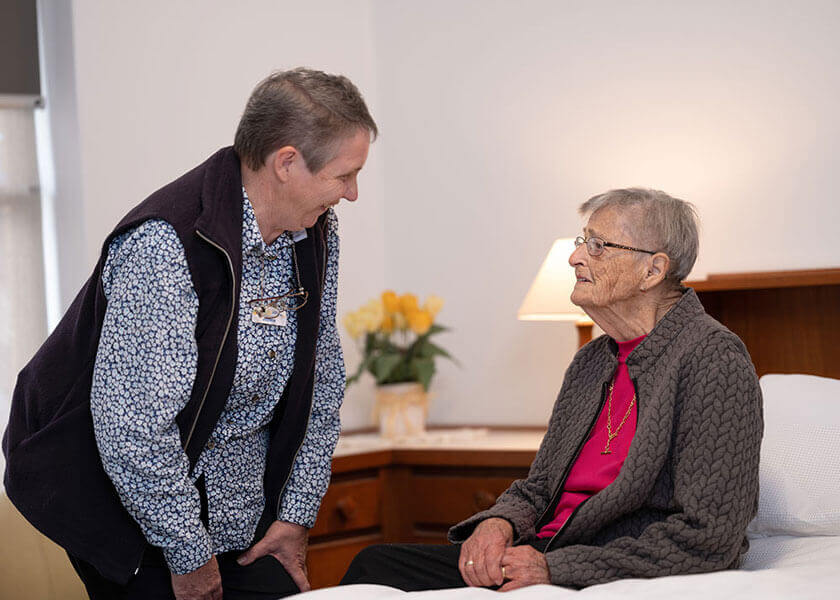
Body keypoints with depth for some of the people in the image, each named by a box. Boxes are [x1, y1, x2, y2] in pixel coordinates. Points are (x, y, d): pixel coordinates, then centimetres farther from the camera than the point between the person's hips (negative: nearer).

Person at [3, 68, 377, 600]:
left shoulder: (317, 232, -3)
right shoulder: (163, 246, -29)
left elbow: (322, 378, 7)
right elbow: (132, 428, -29)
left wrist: (298, 514, 4)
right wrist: (189, 556, -19)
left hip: (243, 495, 7)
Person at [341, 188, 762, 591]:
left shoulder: (715, 360, -11)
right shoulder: (590, 362, 16)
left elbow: (706, 539, -18)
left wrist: (557, 569, -19)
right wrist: (499, 522, -4)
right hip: (545, 559, 8)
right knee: (376, 565, -10)